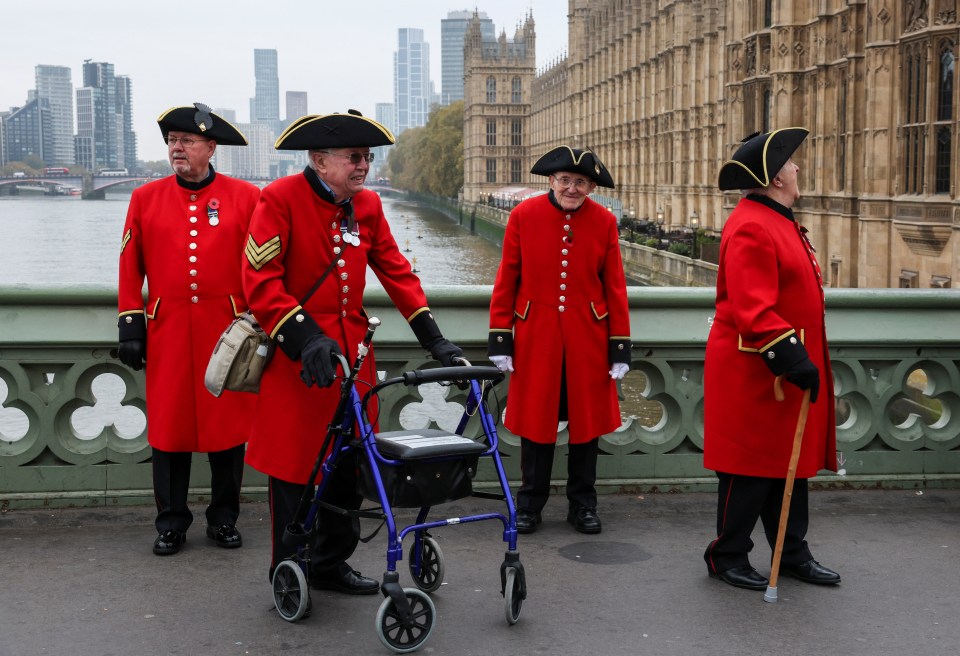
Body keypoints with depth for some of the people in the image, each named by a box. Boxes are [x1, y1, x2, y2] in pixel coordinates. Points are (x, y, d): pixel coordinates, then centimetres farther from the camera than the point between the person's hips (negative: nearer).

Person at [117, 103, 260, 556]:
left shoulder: (245, 197, 2)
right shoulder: (146, 198, 6)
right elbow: (131, 267, 7)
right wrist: (130, 324, 2)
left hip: (227, 329, -1)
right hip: (168, 331, 1)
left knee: (228, 424, 5)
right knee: (168, 424, 5)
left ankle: (224, 518, 20)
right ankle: (171, 522, 18)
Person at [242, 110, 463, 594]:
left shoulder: (367, 205, 8)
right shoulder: (281, 199, -11)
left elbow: (396, 272, 10)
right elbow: (260, 281, -16)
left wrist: (433, 339, 2)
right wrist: (305, 336, -28)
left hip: (351, 353, 6)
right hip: (296, 358, -6)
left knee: (347, 463, 11)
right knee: (295, 465, 4)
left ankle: (332, 564, 27)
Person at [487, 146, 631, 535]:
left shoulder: (604, 221, -1)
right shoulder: (524, 215, -3)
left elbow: (614, 286, 2)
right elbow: (507, 279, 0)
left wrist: (620, 345, 0)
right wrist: (500, 338, -3)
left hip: (588, 338, 1)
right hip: (536, 336, -1)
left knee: (587, 419, 9)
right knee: (535, 420, 6)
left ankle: (583, 506, 23)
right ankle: (529, 505, 21)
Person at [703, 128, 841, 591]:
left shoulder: (778, 221, 15)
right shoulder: (751, 227, -19)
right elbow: (754, 309, -26)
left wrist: (801, 358, 23)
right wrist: (792, 357, -28)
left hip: (789, 371, 10)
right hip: (753, 374, -10)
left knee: (791, 463, 15)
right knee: (751, 468, 0)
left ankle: (793, 554, 26)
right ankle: (727, 556, 15)